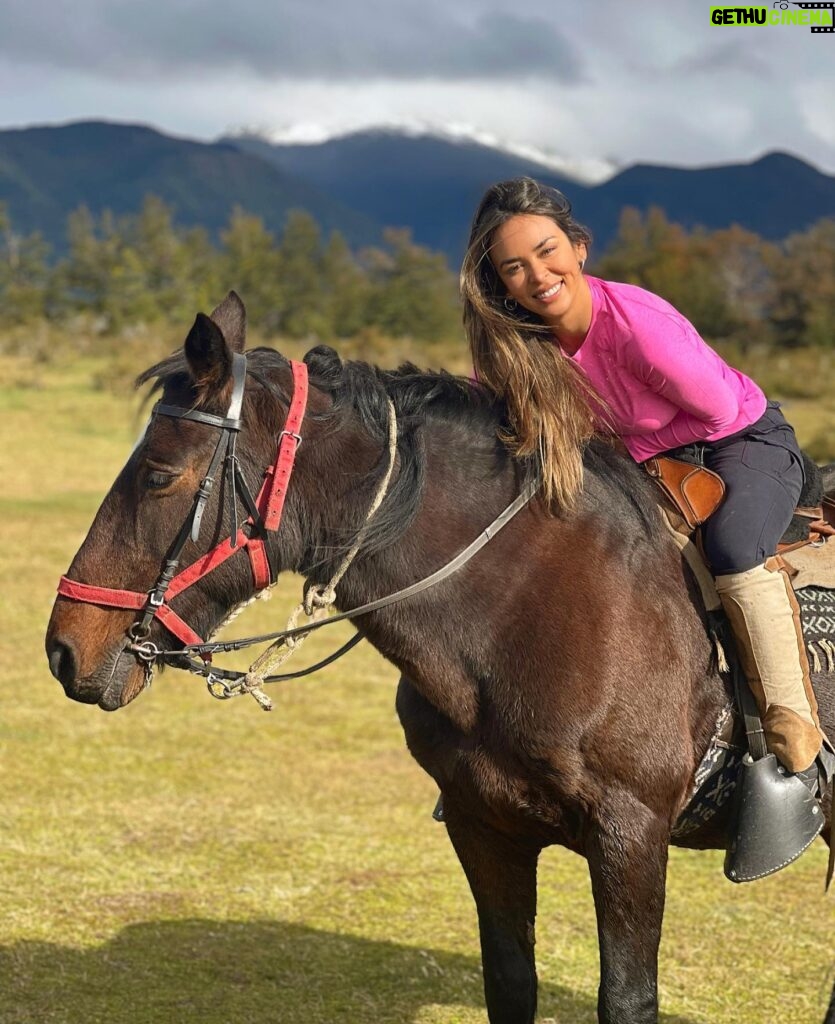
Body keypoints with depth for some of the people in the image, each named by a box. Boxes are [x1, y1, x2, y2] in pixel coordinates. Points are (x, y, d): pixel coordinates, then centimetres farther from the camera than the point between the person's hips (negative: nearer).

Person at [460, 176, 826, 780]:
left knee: (734, 551, -34)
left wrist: (630, 452, -15)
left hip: (746, 442, -7)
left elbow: (718, 411, -23)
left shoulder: (638, 322, -34)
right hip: (649, 457, 7)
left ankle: (796, 733, -22)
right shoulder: (511, 342, -17)